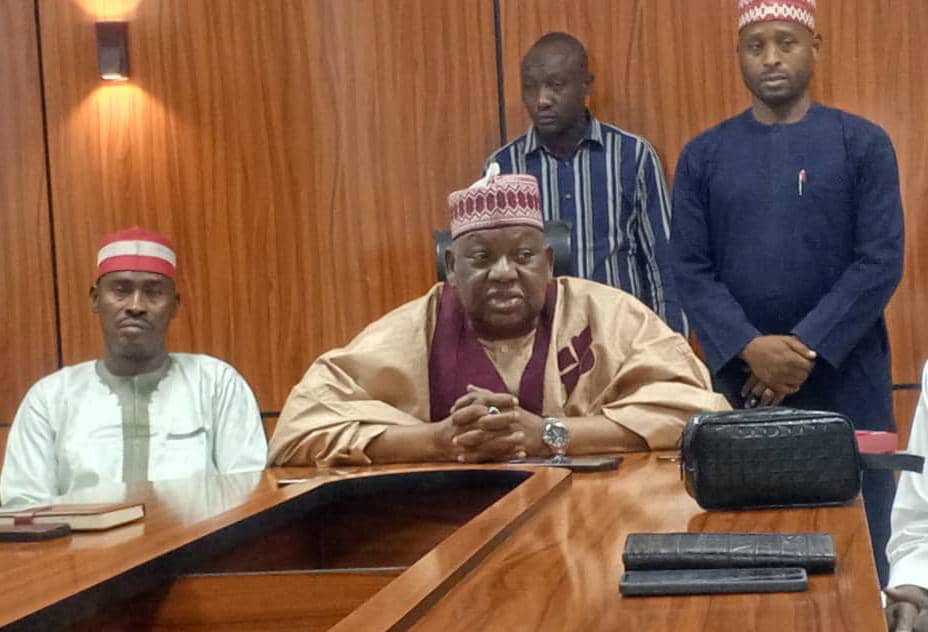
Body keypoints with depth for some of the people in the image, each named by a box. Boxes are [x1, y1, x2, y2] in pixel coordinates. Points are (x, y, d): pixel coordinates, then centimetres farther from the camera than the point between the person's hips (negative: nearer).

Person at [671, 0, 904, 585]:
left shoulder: (863, 144, 1)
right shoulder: (704, 156, 6)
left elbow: (881, 263, -6)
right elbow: (692, 271, 0)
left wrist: (808, 349, -15)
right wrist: (749, 349, -16)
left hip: (847, 382, -1)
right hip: (740, 382, 2)